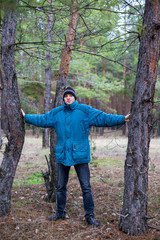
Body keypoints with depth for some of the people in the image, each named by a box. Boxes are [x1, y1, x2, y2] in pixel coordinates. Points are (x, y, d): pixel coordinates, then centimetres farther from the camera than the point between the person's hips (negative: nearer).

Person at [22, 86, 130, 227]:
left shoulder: (85, 111, -3)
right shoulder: (57, 113, 8)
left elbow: (103, 118, -7)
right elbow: (41, 120, 20)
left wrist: (123, 119, -15)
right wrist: (26, 117, 24)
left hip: (80, 155, -3)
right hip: (62, 155, 4)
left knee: (86, 187, -2)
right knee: (61, 186, 14)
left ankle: (90, 215, 11)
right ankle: (60, 213, 30)